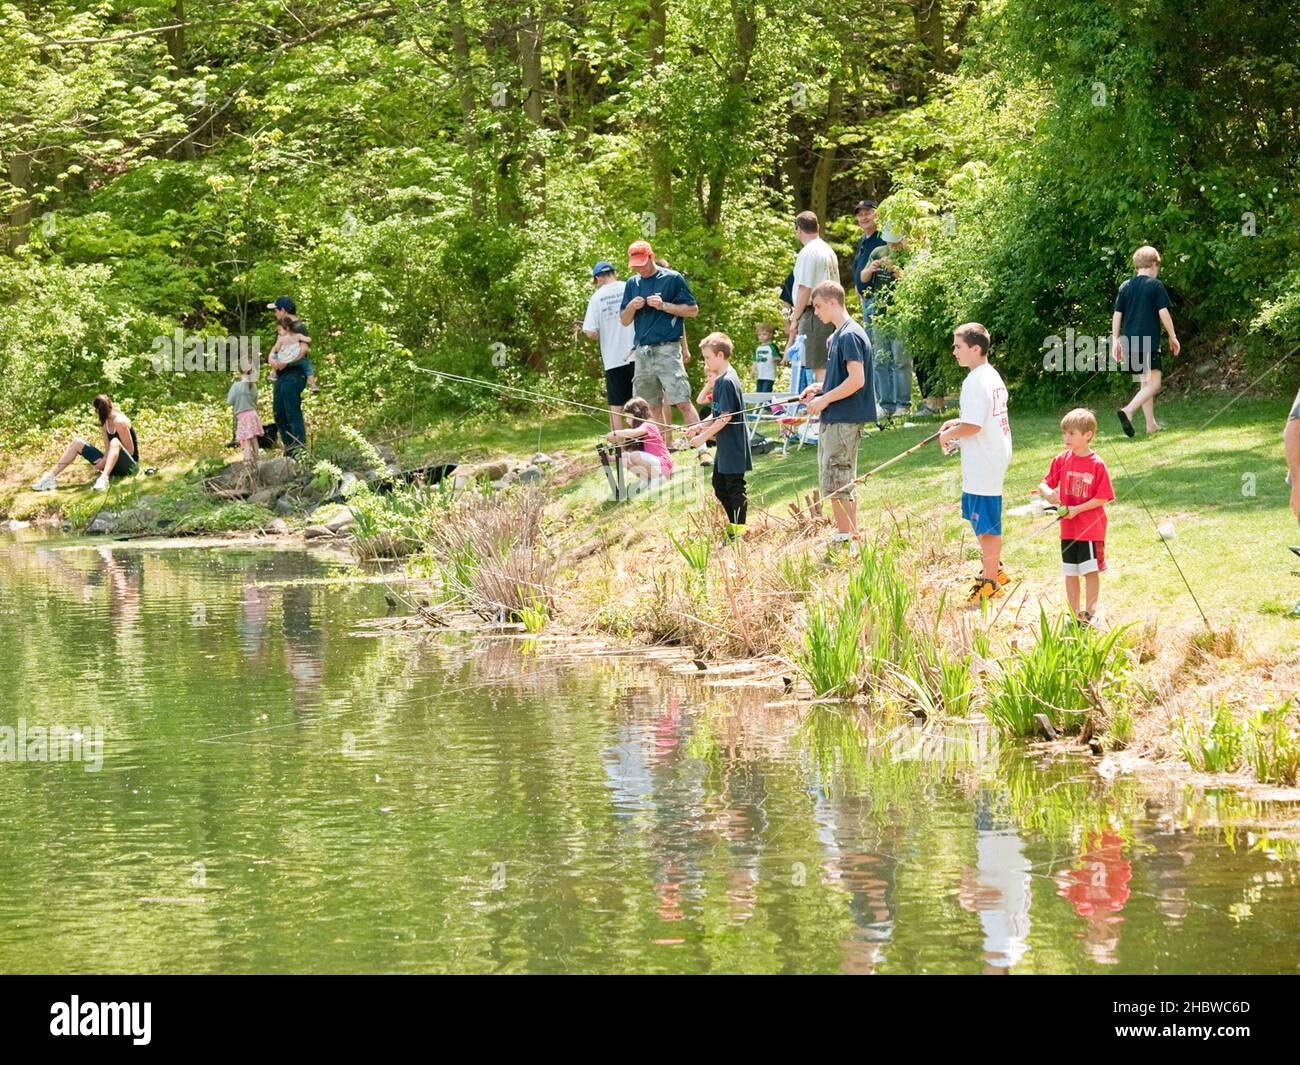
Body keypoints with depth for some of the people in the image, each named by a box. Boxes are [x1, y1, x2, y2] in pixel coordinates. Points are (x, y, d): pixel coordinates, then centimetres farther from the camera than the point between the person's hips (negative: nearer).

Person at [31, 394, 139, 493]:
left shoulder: (119, 421, -16)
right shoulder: (105, 422, 8)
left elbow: (130, 451, -16)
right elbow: (108, 448, 3)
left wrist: (106, 459, -20)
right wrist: (104, 459, -19)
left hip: (130, 466, -8)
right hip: (114, 467, 8)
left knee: (115, 442, -39)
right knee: (78, 443, 1)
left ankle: (104, 479, -60)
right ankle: (51, 477, -8)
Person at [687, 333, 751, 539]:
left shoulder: (727, 382, -19)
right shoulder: (721, 379, 12)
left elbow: (726, 417, -22)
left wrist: (704, 436, -17)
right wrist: (699, 427, 6)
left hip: (733, 447, -10)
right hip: (724, 448, 10)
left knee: (735, 488, -3)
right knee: (719, 486, 17)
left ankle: (739, 532, 4)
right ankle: (733, 526, 25)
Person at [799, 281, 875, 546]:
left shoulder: (849, 336, -16)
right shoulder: (837, 335, 15)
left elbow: (856, 380, -22)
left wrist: (824, 400, -16)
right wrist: (820, 387, 10)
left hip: (844, 421, -10)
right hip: (834, 420, 10)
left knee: (836, 485, -7)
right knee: (842, 485, 14)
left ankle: (845, 539, -2)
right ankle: (852, 536, 20)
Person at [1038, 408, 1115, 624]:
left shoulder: (1096, 464, -11)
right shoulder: (1062, 460, 1)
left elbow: (1103, 498, -10)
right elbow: (1045, 484, 7)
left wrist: (1077, 509, -18)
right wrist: (1048, 493, -17)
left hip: (1091, 527, -4)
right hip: (1068, 527, 4)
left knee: (1091, 571, -2)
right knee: (1070, 572, 10)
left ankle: (1090, 612, 9)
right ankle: (1074, 614, 19)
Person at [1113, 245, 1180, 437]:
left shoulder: (1125, 286, 9)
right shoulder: (1155, 285, -5)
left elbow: (1117, 315, 7)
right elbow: (1163, 313, -7)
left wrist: (1115, 341, 10)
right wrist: (1173, 337, 2)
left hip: (1129, 342, 6)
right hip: (1149, 342, -6)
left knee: (1145, 382, 16)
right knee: (1154, 383, -6)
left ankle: (1151, 424, 16)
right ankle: (1128, 410, -27)